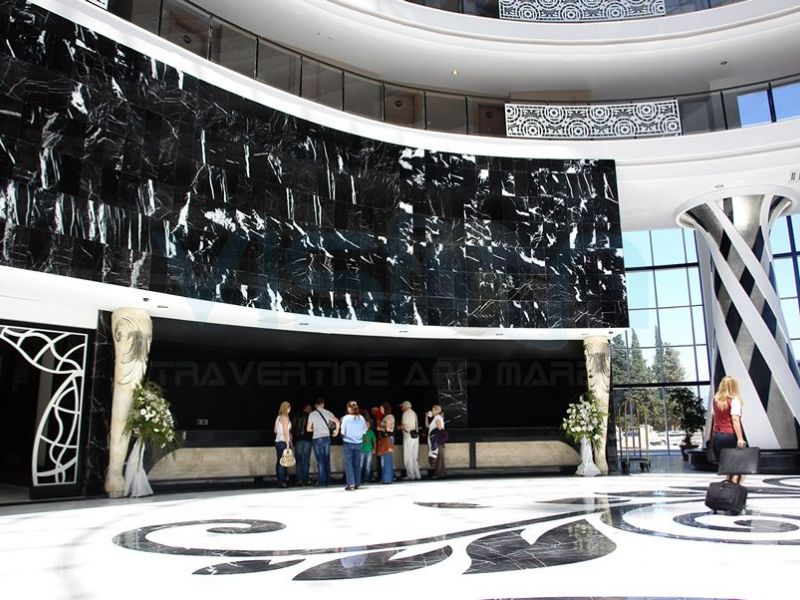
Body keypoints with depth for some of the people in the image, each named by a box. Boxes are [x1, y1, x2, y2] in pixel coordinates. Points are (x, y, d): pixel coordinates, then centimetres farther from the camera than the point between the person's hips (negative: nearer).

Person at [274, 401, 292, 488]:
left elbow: (275, 430, 19)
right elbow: (285, 432, -15)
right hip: (283, 442, -8)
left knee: (279, 462, 10)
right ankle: (282, 481, -6)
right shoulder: (285, 418, -11)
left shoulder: (278, 417, 12)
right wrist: (287, 444, -15)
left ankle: (280, 481, 14)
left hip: (278, 441, 9)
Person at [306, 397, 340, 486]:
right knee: (327, 460, 11)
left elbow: (308, 429, 0)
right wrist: (337, 431, 10)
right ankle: (328, 480, 14)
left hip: (317, 439, -2)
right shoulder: (327, 412, 3)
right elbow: (337, 421, -6)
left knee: (320, 460, 1)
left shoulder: (312, 414, -1)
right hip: (327, 437, 2)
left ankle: (322, 481, 1)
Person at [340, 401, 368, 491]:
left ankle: (351, 484, -5)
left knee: (348, 463, 1)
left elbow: (343, 431, -8)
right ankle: (357, 484, 16)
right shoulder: (361, 418, -2)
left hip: (348, 443, -3)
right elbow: (364, 430, 5)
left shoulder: (346, 418, -12)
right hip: (358, 443, 3)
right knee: (357, 463, 11)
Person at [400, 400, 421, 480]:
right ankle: (417, 475, 13)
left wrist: (400, 427, 4)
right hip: (415, 436, 7)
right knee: (415, 457, 12)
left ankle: (410, 475, -1)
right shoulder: (414, 413, 14)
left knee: (408, 457, -1)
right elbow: (416, 425, 14)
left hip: (408, 437, -7)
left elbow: (404, 426, -16)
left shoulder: (405, 413, -8)